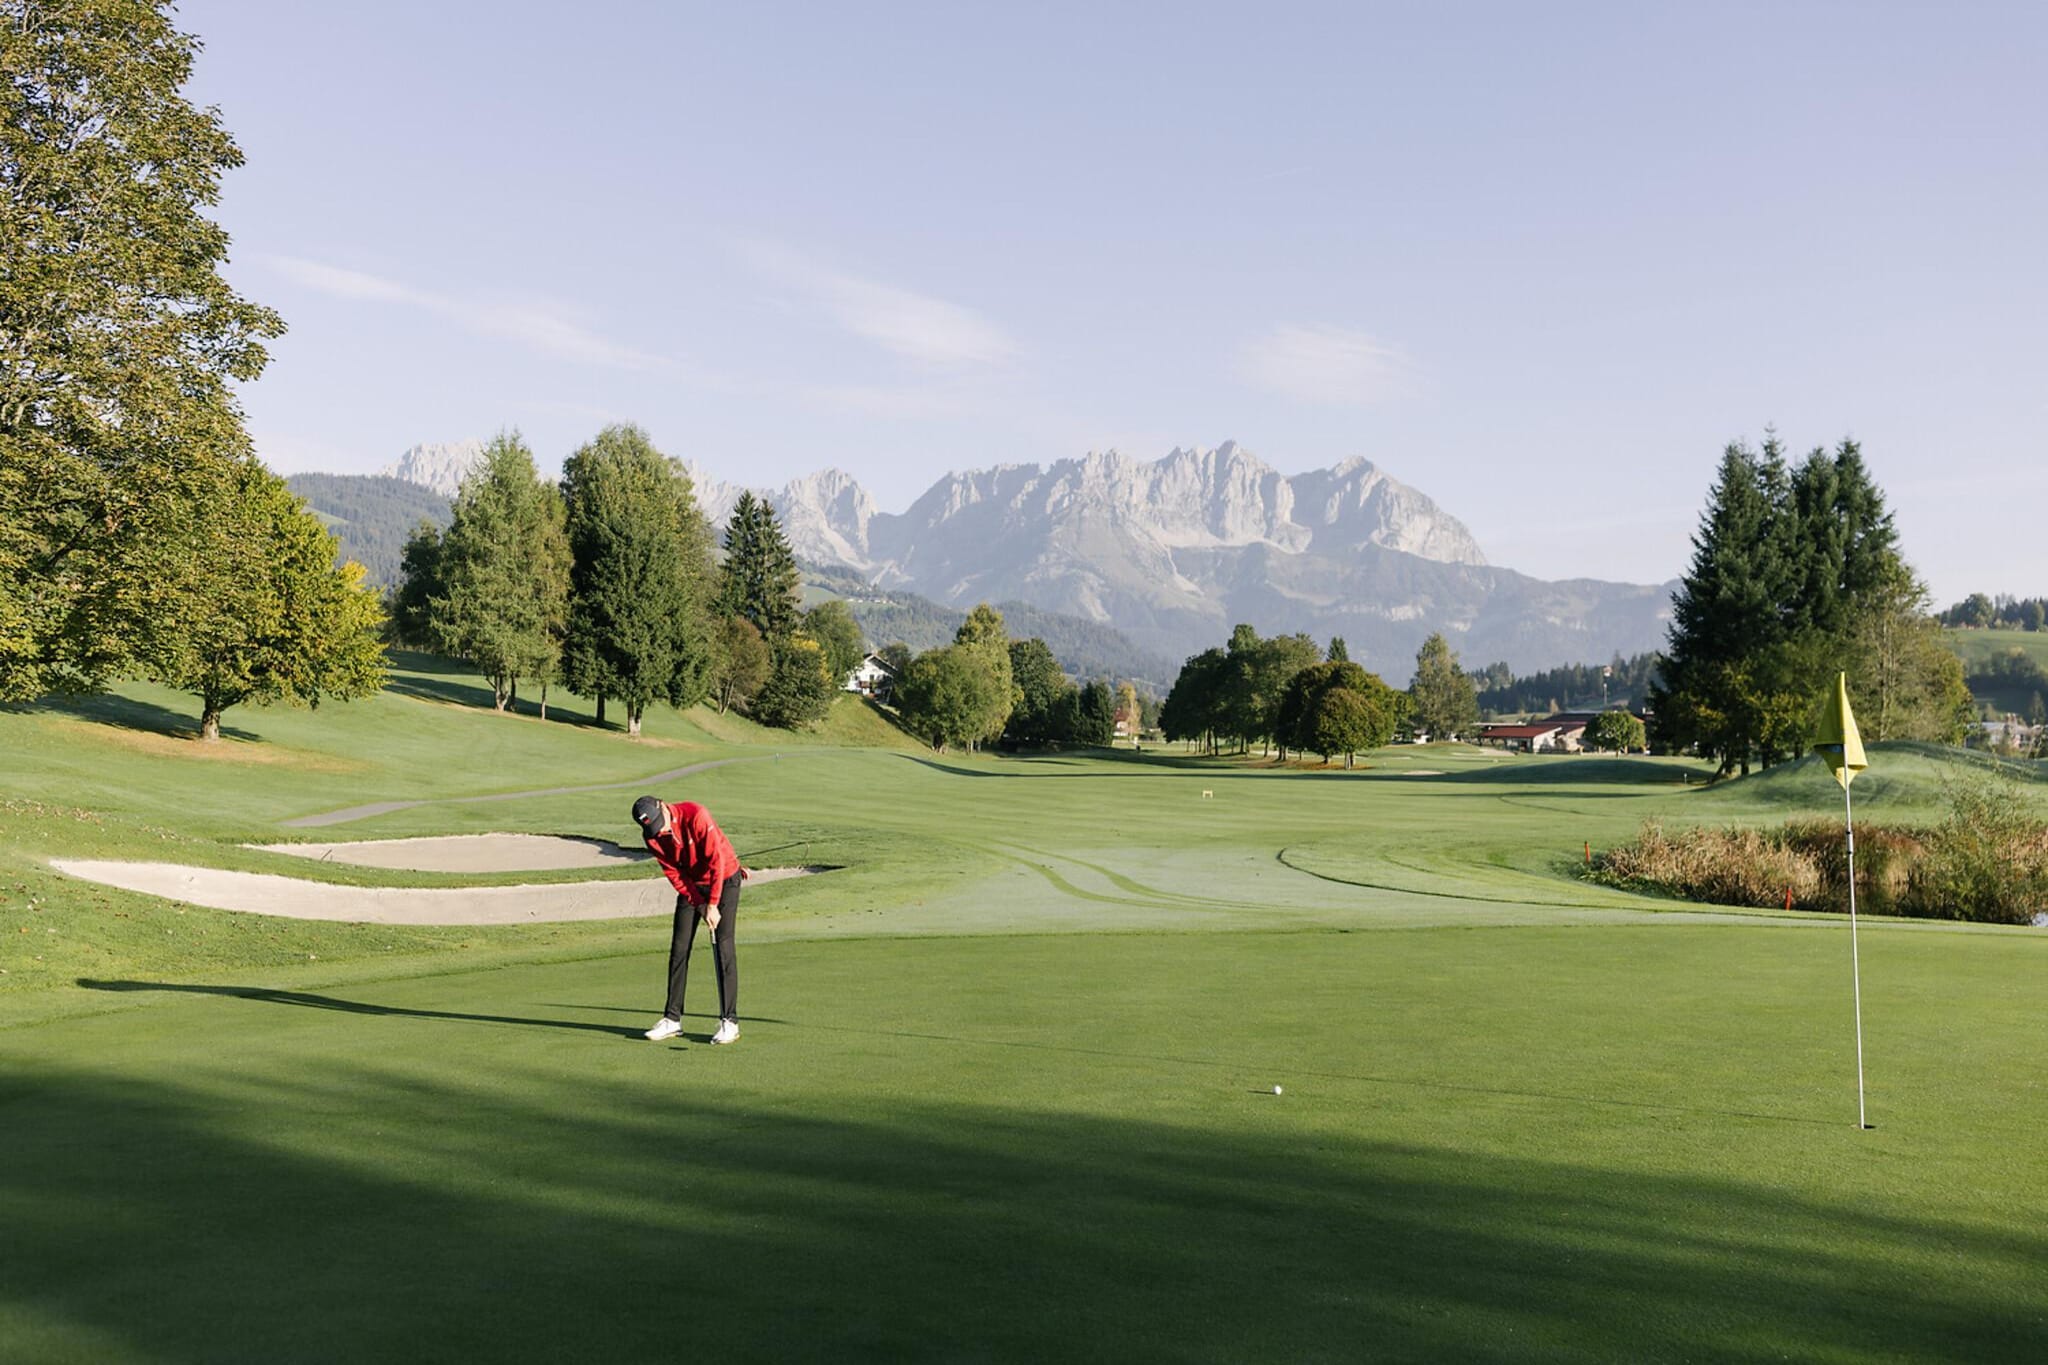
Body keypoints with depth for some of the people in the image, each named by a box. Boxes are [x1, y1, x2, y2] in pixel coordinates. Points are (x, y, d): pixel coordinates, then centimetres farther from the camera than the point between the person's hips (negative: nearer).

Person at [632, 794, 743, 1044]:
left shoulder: (696, 816, -28)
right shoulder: (651, 836, -11)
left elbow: (716, 860, -25)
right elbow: (673, 873, -7)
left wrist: (712, 904, -24)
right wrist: (700, 905, -15)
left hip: (724, 879, -5)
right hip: (691, 885, 5)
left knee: (722, 948, -11)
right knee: (679, 948, 1)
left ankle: (729, 1021, -8)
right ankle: (672, 1018, 9)